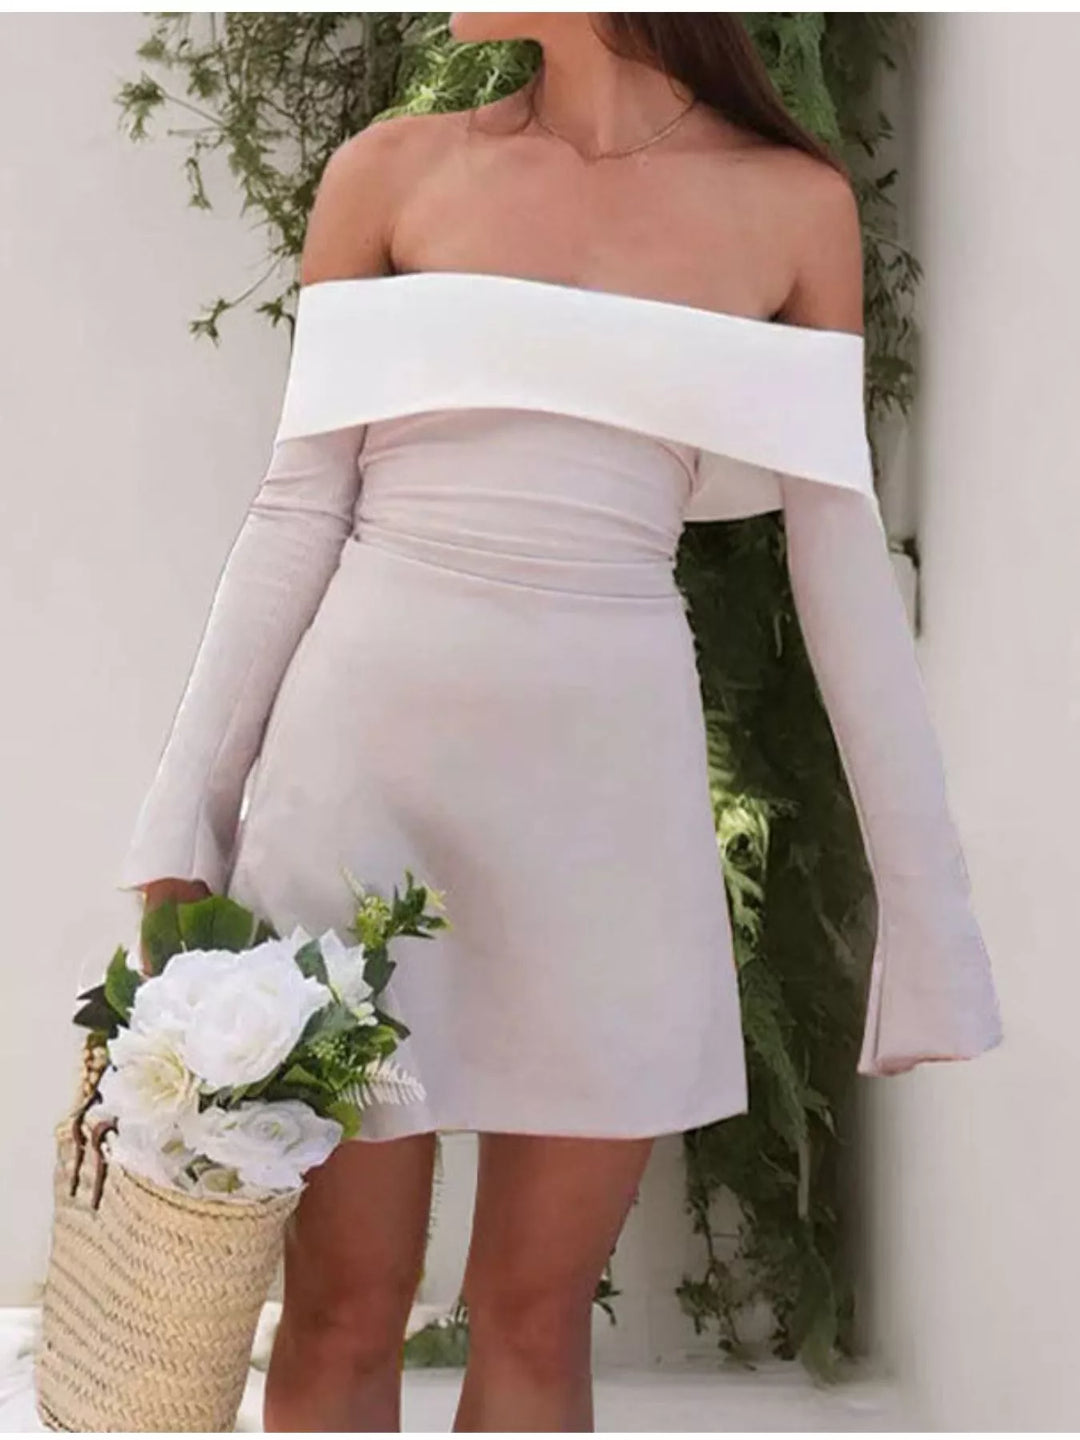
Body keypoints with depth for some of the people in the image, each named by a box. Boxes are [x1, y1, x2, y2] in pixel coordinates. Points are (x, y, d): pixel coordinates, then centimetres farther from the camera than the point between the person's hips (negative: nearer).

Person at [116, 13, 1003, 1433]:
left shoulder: (792, 206, 3)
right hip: (368, 757, 0)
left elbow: (843, 565, 4)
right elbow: (297, 513, 3)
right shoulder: (395, 170, 4)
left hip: (608, 782, 0)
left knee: (537, 1319, 9)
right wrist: (185, 821, -1)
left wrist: (927, 904, 3)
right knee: (343, 1313, 6)